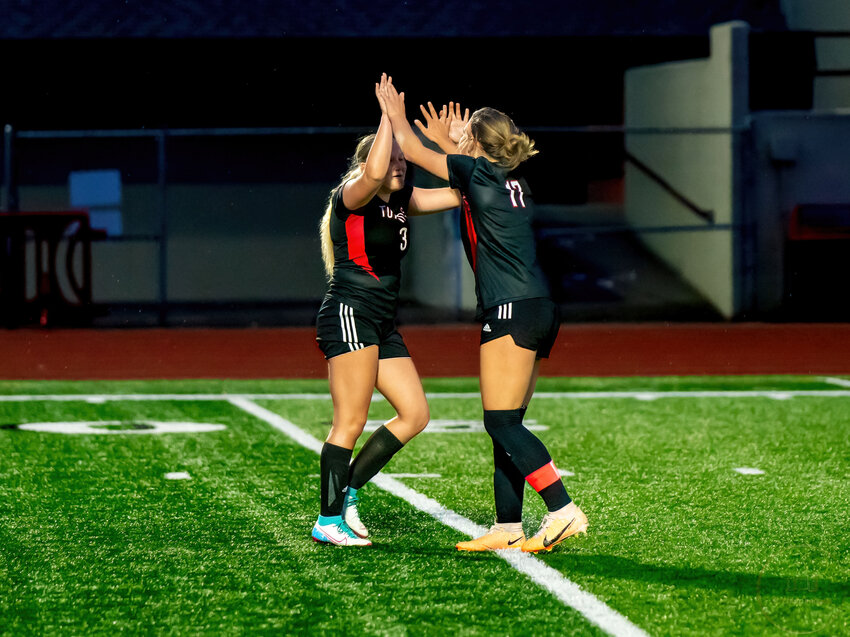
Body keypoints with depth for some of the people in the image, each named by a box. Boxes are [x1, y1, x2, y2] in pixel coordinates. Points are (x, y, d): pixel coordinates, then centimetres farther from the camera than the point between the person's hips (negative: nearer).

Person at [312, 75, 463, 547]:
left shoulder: (401, 202, 16)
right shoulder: (352, 197, -8)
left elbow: (457, 194, 18)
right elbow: (374, 172, -30)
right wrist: (388, 116, -21)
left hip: (382, 325, 9)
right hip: (349, 313, -9)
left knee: (415, 414, 5)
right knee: (350, 423, -9)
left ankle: (346, 491, 13)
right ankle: (329, 520, -3)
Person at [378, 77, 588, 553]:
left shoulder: (476, 171, -4)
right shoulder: (512, 179, 17)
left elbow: (414, 152, 10)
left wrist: (397, 116, 26)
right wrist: (449, 142, 48)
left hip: (513, 309, -9)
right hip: (540, 311, 9)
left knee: (502, 422, -10)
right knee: (505, 425, 10)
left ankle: (565, 511, -19)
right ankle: (509, 527, 9)